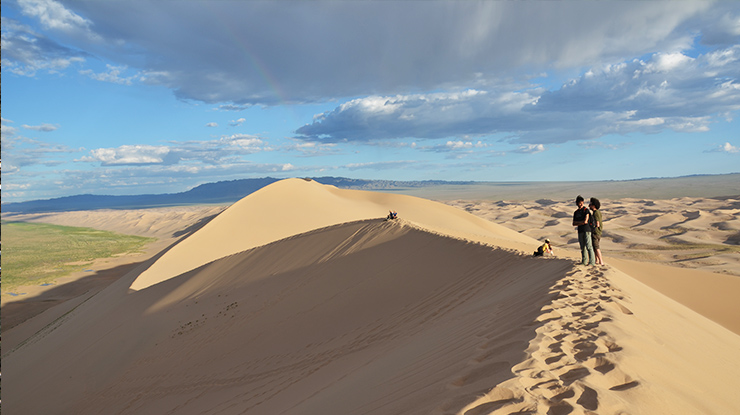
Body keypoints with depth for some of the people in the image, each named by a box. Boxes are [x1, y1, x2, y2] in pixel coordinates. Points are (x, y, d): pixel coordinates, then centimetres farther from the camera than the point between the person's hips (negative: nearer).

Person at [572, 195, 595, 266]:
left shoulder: (586, 210, -4)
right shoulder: (575, 212, 14)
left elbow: (585, 221, -15)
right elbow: (574, 224, 7)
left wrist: (578, 222, -1)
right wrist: (582, 222, -7)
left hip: (587, 230, -6)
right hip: (580, 231, 6)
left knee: (588, 246, -10)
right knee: (582, 247, 9)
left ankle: (592, 261, -9)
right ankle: (584, 261, 18)